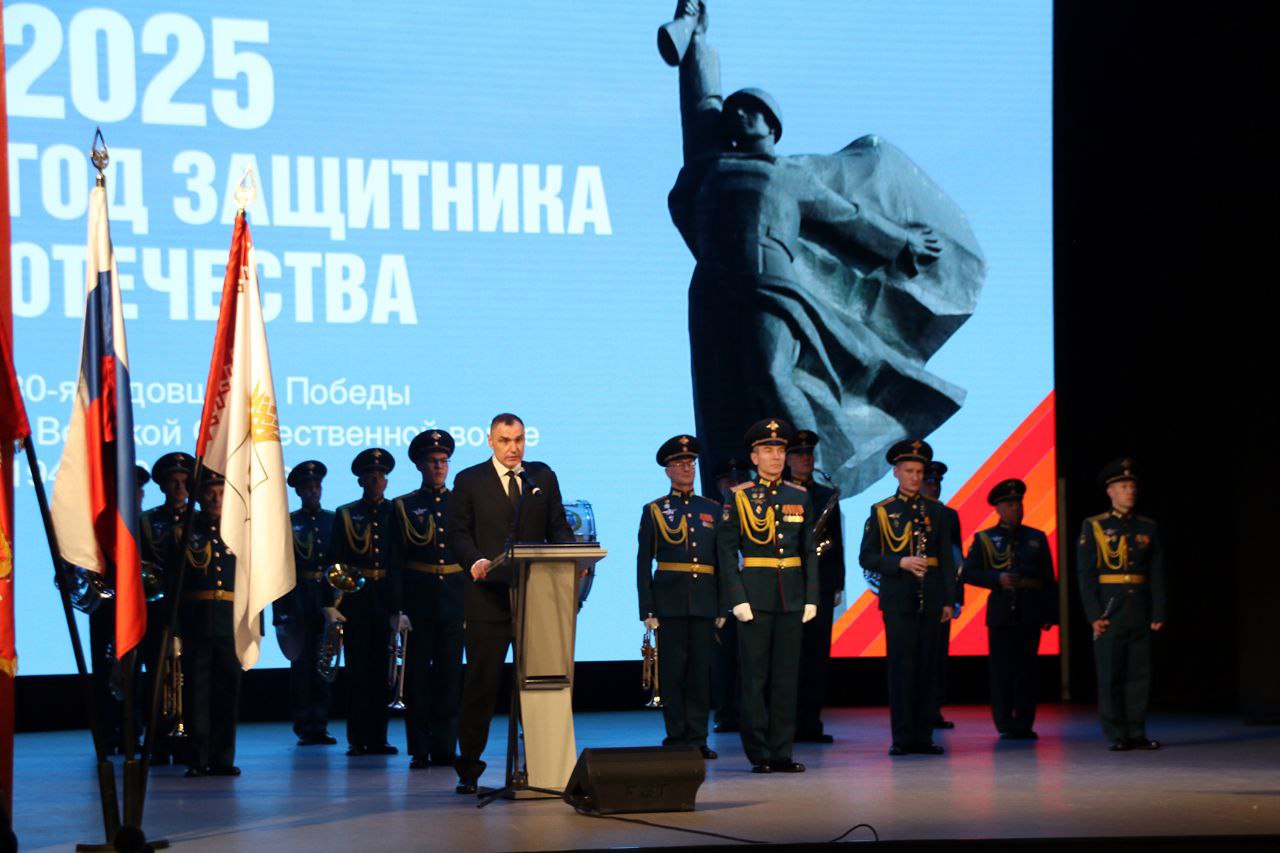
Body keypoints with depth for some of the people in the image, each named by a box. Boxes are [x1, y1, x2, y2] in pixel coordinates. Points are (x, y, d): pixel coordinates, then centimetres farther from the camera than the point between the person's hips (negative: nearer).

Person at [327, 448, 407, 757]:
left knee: (380, 668, 2)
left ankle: (377, 738, 7)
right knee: (357, 667, -1)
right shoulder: (345, 514, 7)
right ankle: (357, 739, 3)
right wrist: (332, 602, -7)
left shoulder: (395, 514, 8)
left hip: (386, 597, 1)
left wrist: (400, 604, -2)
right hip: (354, 598, -1)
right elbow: (334, 561, 3)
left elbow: (403, 561, 6)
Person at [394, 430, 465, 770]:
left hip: (454, 598, 2)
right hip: (418, 599, -2)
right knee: (417, 674, 0)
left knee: (450, 673, 2)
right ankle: (420, 750, 3)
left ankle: (444, 748, 8)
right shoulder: (403, 506, 5)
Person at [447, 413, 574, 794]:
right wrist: (474, 561, -21)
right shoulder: (469, 481, 5)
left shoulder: (543, 477, 12)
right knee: (481, 683, -1)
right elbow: (459, 533, -1)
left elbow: (558, 527, 11)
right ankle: (469, 769, 4)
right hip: (488, 595, -2)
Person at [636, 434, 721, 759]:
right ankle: (676, 738, 4)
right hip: (670, 604, -2)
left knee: (701, 671, 2)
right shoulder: (654, 511, 6)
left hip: (705, 604, 2)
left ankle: (697, 738, 7)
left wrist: (722, 606, 6)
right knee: (672, 670, -1)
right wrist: (647, 610, -4)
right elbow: (644, 563, 3)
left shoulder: (712, 510, 13)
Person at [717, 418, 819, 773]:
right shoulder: (739, 497, 0)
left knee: (787, 676, 5)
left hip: (791, 596, 4)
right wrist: (737, 598, -11)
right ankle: (759, 754, 4)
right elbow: (726, 551, -3)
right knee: (755, 677, -1)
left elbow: (810, 552, 12)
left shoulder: (800, 497, 10)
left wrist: (811, 597, 3)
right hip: (756, 594, -4)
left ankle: (782, 752, 9)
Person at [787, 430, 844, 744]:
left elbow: (837, 543, 13)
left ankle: (811, 724, 4)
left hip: (820, 585, 3)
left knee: (817, 656, 1)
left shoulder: (828, 496, 15)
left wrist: (838, 586, 7)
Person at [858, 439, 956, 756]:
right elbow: (866, 557, 3)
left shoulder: (935, 511, 11)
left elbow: (947, 559, 10)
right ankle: (902, 737, 1)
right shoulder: (881, 512, 5)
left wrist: (948, 599, 2)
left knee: (927, 666, 2)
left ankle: (923, 735, 7)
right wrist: (900, 563, -12)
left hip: (930, 598, 2)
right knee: (901, 666, -3)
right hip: (897, 598, -2)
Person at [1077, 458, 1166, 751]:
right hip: (1108, 610, -3)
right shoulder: (1093, 527, 1)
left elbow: (1157, 574, 9)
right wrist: (1094, 615, -11)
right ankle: (1117, 735, 2)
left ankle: (1137, 733, 10)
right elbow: (1085, 574, -3)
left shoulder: (1148, 528, 11)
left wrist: (1158, 613, 1)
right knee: (1110, 675, -2)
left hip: (1140, 613, 3)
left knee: (1139, 672, 4)